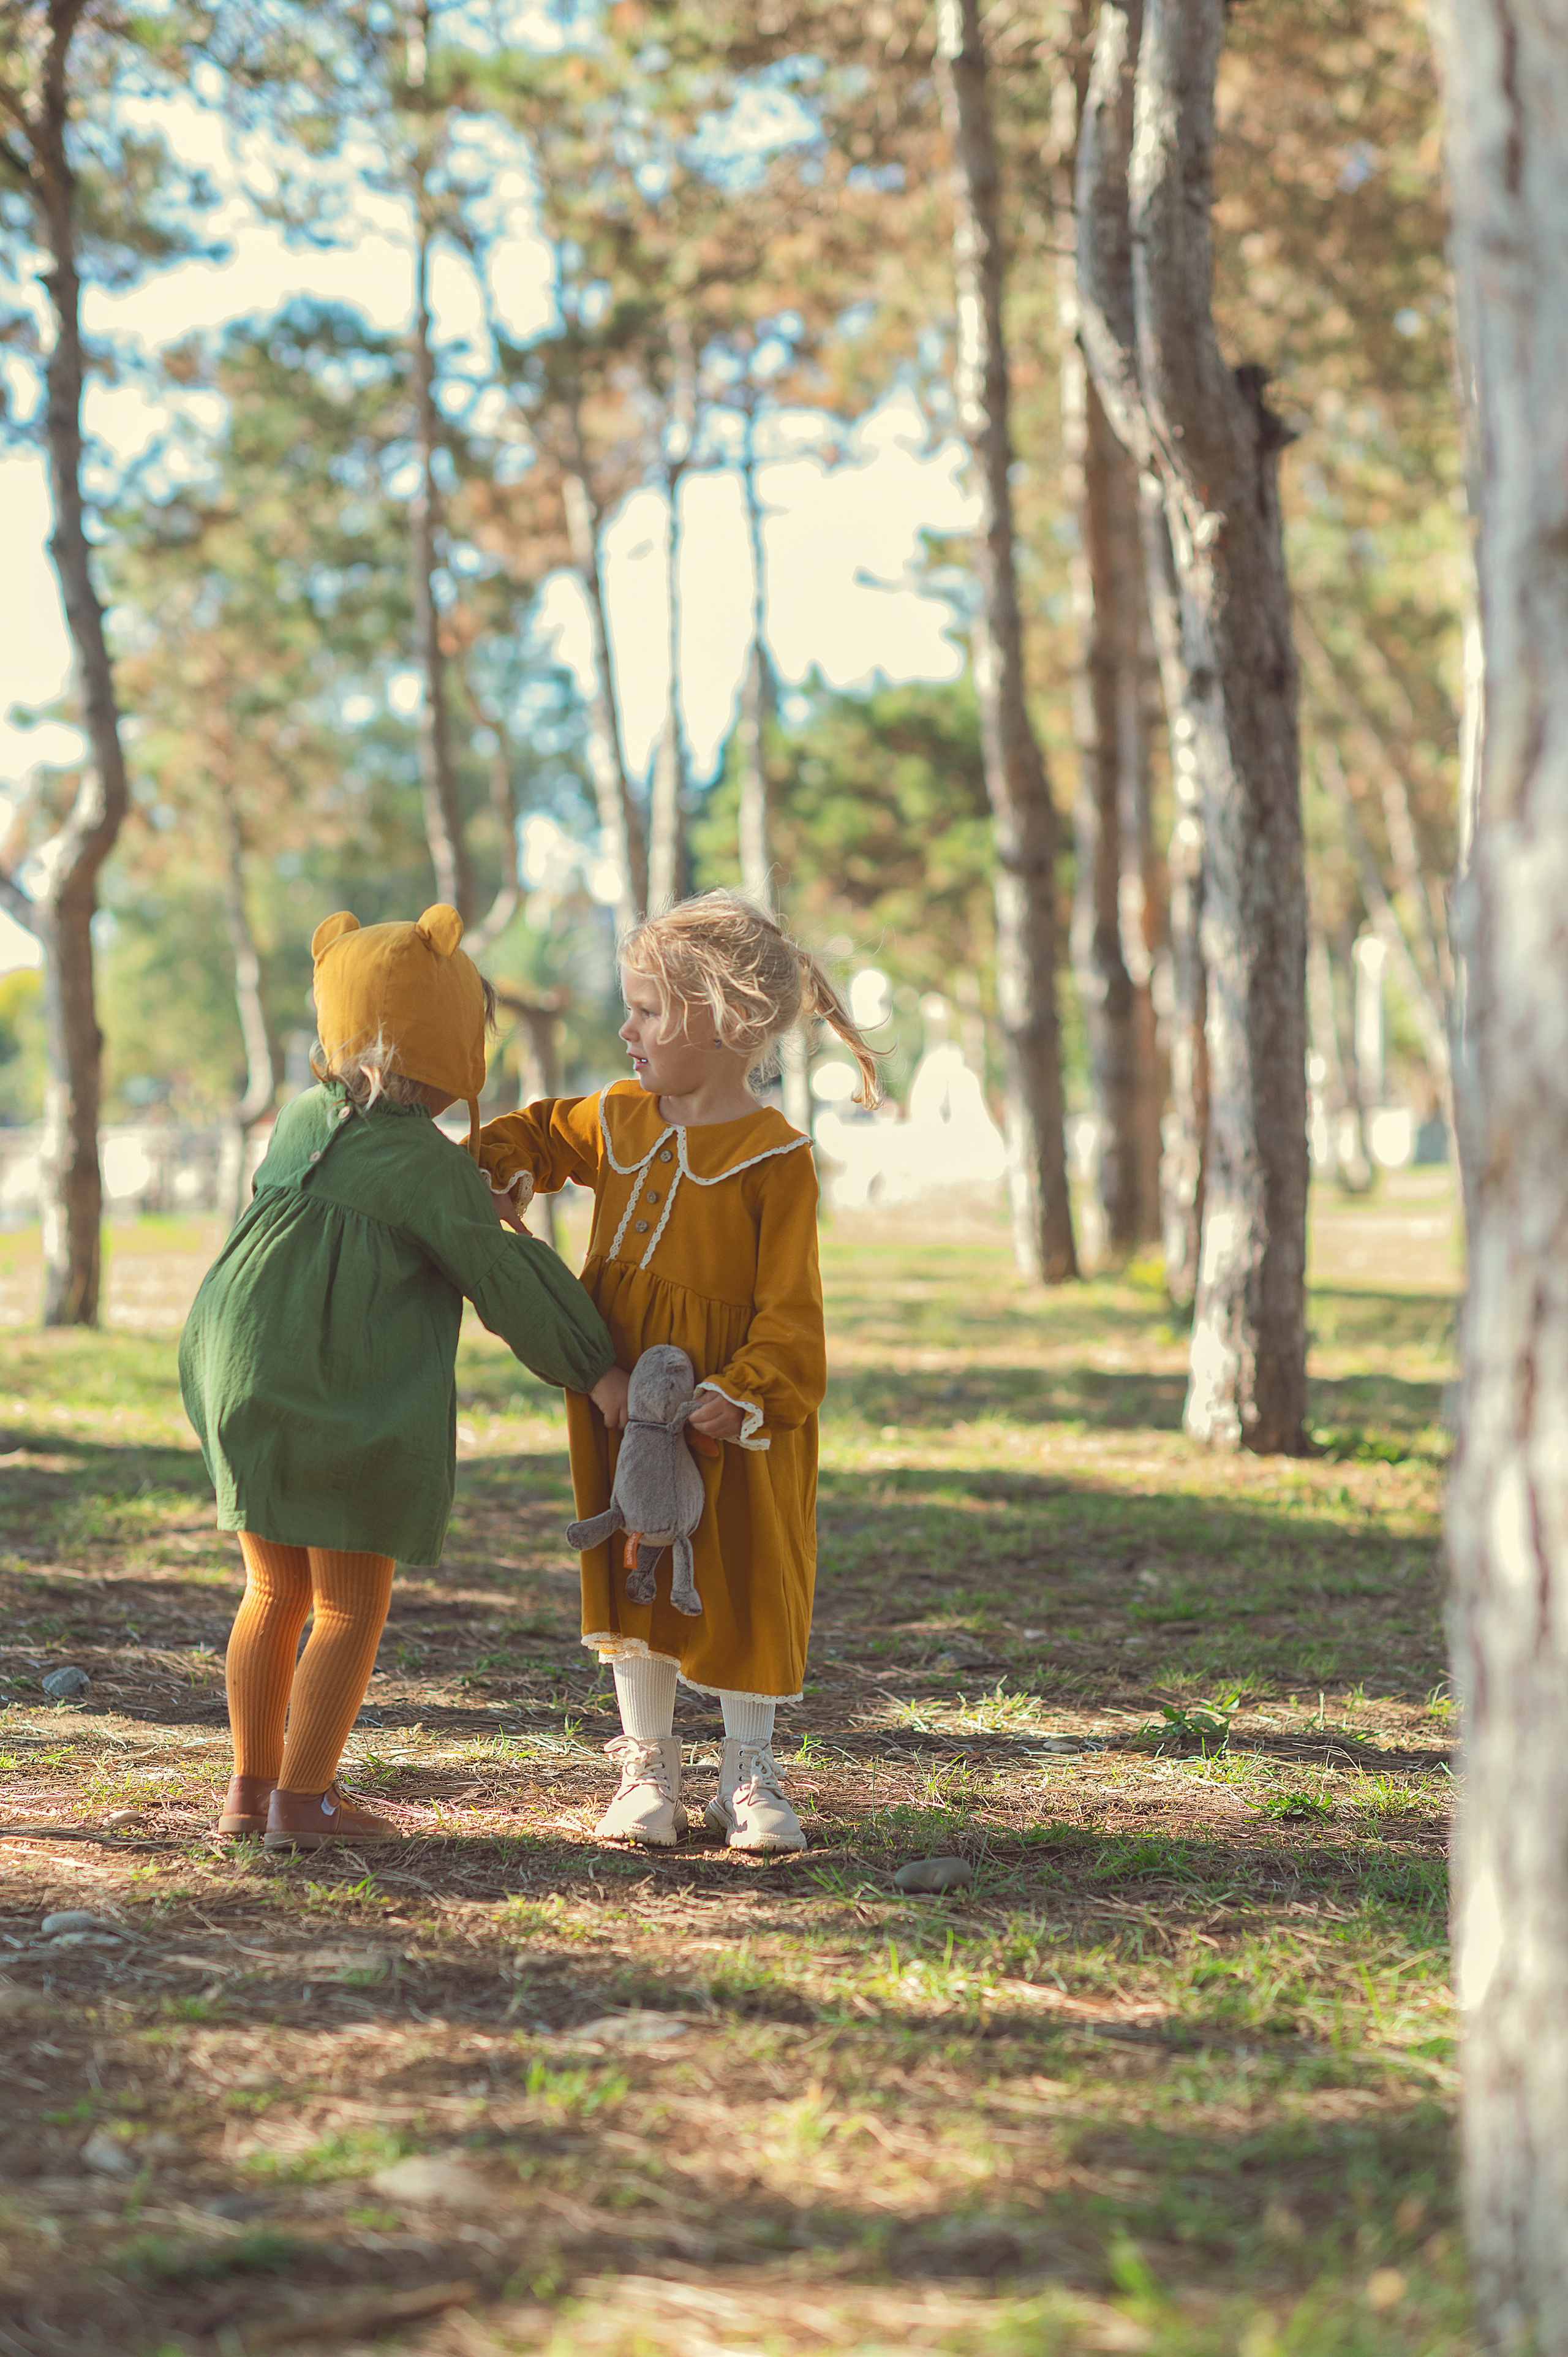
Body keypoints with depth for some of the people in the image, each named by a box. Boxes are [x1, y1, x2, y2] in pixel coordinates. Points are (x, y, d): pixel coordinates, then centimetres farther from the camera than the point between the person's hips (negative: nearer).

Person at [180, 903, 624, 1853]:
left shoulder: (301, 1123, 9)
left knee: (276, 1592, 17)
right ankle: (304, 1798, 3)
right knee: (352, 1605, 3)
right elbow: (504, 1278, -9)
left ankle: (252, 1783, 22)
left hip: (245, 1382, 7)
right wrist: (594, 1367, -1)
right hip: (352, 1407, -7)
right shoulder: (426, 1164, -12)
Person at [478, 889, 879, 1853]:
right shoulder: (616, 1120, 4)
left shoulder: (775, 1157, -15)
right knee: (634, 1578, 10)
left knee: (744, 1584, 4)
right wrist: (498, 1175, 4)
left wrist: (748, 1394, -28)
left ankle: (751, 1776, 17)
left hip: (728, 1413, -5)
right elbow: (537, 1135, 24)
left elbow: (789, 1304, -17)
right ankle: (648, 1769, 20)